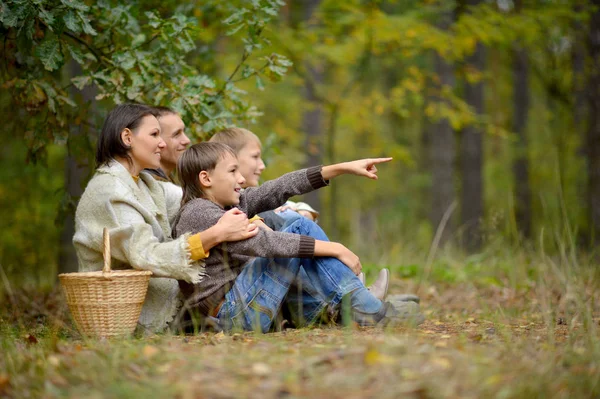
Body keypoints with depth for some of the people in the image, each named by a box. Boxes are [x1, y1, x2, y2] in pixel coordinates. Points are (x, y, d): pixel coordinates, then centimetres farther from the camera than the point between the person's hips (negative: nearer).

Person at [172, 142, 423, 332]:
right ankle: (365, 311, -5)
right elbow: (264, 243, -22)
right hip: (233, 315, -10)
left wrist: (343, 168, 6)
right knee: (301, 229, -9)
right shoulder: (198, 213, -15)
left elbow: (281, 188, 10)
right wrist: (335, 249, -20)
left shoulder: (229, 204, 12)